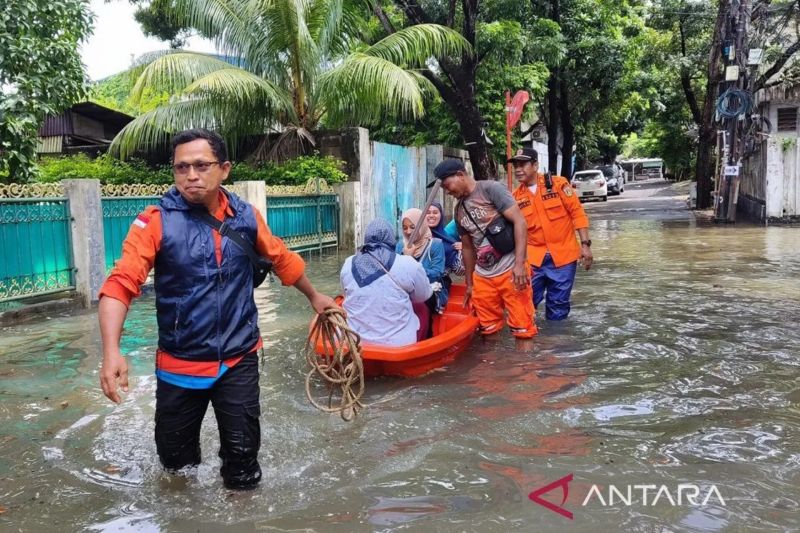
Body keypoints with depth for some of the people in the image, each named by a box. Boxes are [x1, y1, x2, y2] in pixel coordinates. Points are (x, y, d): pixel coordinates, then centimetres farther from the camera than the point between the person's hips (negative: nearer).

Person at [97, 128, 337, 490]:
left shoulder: (246, 216, -3)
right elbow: (120, 285, -22)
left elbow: (282, 258, 14)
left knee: (242, 453, 4)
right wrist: (111, 352, -36)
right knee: (175, 459, 16)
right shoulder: (156, 221, -13)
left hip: (239, 359, 1)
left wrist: (314, 296, 26)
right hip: (179, 363, -1)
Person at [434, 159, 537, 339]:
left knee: (522, 329, -4)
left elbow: (519, 222, -13)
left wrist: (519, 264, -20)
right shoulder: (459, 210, 13)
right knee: (488, 329, 11)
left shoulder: (491, 189, -7)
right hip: (482, 276, 7)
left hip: (510, 270, -6)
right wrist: (469, 283, 22)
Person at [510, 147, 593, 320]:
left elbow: (577, 213, -4)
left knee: (558, 304, 8)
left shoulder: (558, 184, -5)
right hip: (533, 257, 2)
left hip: (563, 254, -2)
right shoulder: (516, 197, 2)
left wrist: (585, 244, -9)